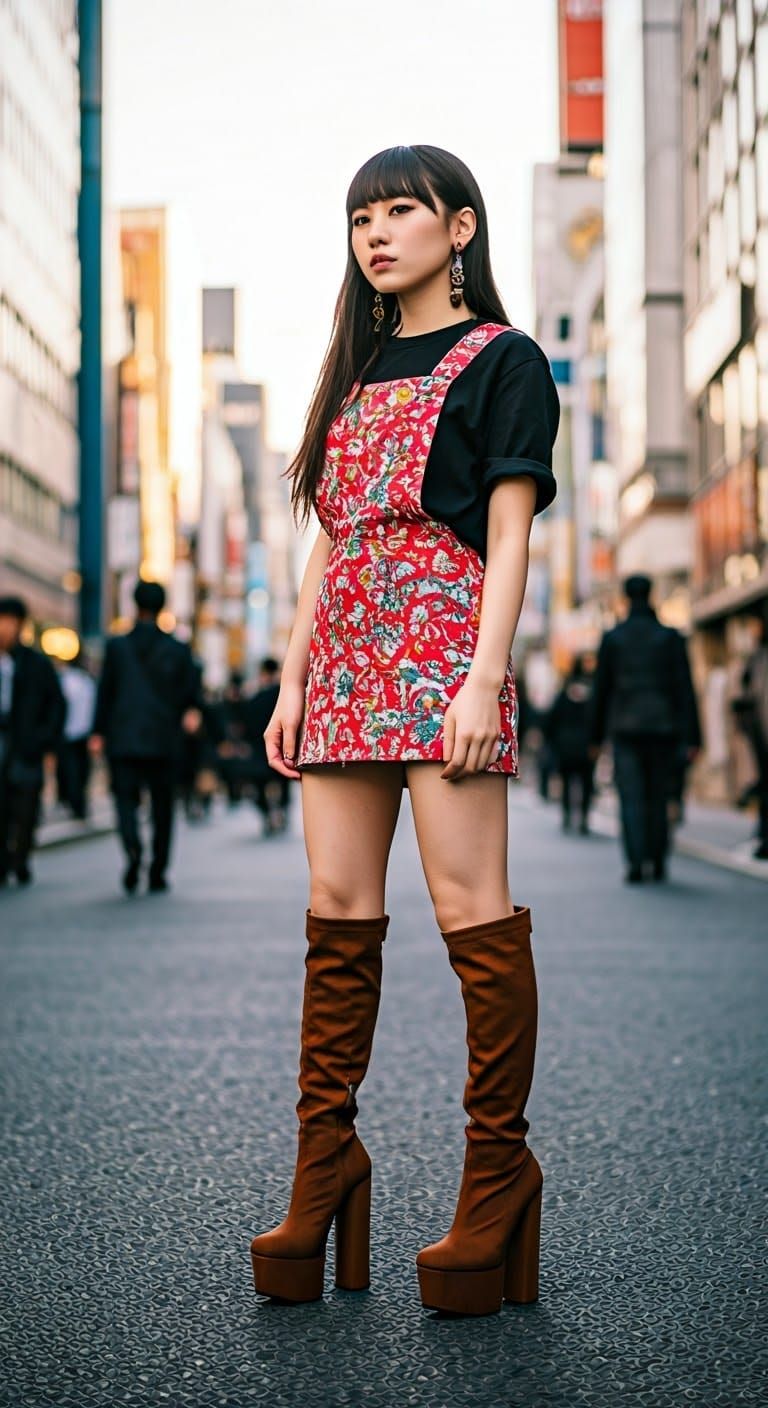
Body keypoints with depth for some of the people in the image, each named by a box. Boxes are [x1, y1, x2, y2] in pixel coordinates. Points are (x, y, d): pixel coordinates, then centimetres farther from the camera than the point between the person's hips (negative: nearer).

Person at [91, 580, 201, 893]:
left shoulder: (117, 646, -1)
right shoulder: (179, 650, 0)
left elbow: (105, 692, 1)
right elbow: (191, 693, 1)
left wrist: (99, 732, 9)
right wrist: (190, 714, 21)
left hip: (123, 739, -1)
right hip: (163, 741, 1)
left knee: (126, 799, 1)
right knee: (162, 806, 9)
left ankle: (133, 849, -28)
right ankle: (157, 874, 11)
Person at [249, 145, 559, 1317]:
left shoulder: (502, 360, 4)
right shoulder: (358, 369, 23)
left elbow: (509, 531, -5)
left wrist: (487, 677, -15)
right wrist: (293, 678, 12)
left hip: (443, 644, -6)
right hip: (346, 657, 7)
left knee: (470, 907, -8)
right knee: (339, 908, 3)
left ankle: (499, 1163, 0)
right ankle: (326, 1157, 7)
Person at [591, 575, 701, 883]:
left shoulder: (611, 638, 2)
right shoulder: (671, 637, 1)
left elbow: (601, 689, 4)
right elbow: (685, 689, -3)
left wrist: (597, 736, 12)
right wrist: (692, 738, -3)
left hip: (625, 730, -1)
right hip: (662, 728, 1)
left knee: (631, 798, -3)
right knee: (658, 797, 12)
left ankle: (636, 862, -15)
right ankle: (658, 863, 15)